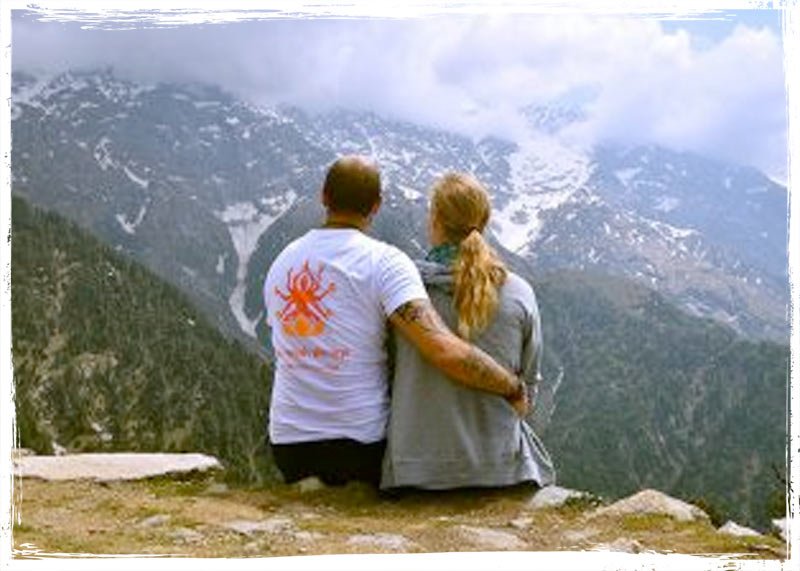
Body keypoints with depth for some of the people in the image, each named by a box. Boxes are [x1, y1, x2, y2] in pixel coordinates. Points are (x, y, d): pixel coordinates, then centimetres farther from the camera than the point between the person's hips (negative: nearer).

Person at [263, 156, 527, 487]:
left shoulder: (281, 262, 6)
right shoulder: (383, 262, -12)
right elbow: (445, 351, -25)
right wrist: (514, 389, -10)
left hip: (287, 447, 5)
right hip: (361, 445, -5)